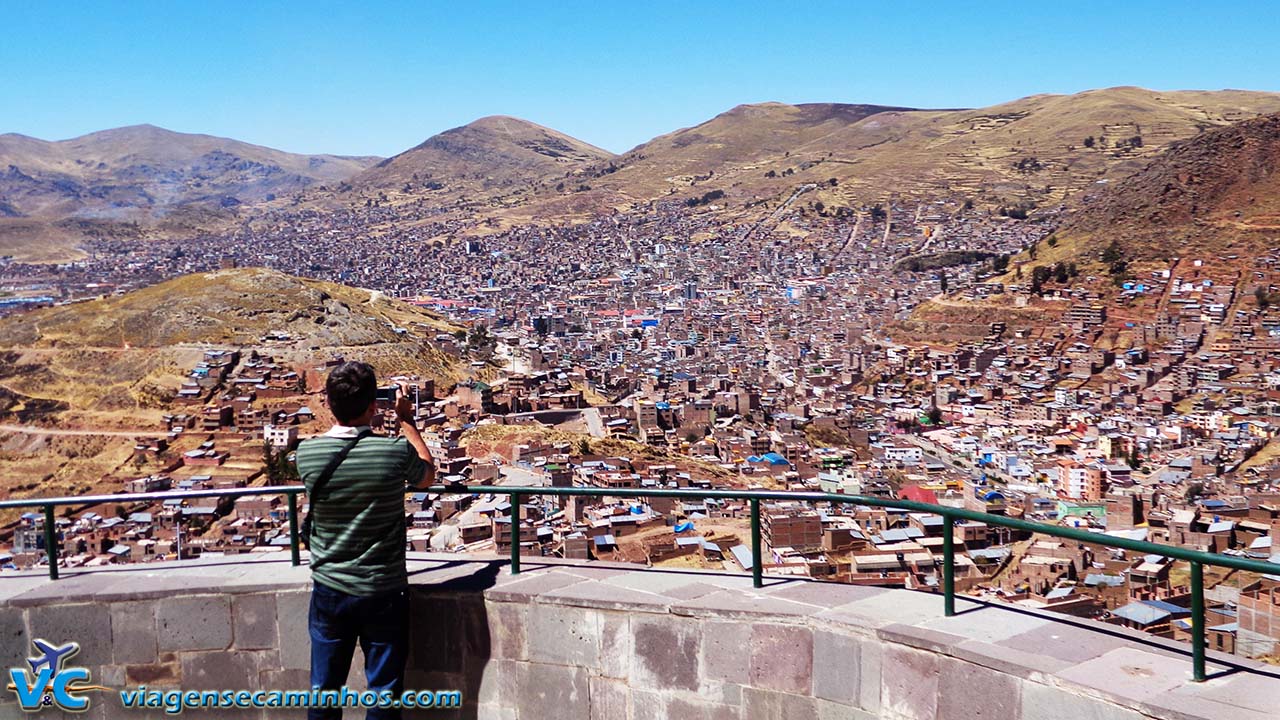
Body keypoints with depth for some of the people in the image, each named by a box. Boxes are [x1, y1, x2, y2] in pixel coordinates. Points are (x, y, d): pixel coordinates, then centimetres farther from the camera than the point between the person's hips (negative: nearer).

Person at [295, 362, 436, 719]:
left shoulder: (307, 452, -11)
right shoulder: (396, 452, -17)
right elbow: (428, 474, 6)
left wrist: (343, 409, 15)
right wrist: (407, 420, 13)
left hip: (329, 592, 3)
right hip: (384, 593, -2)